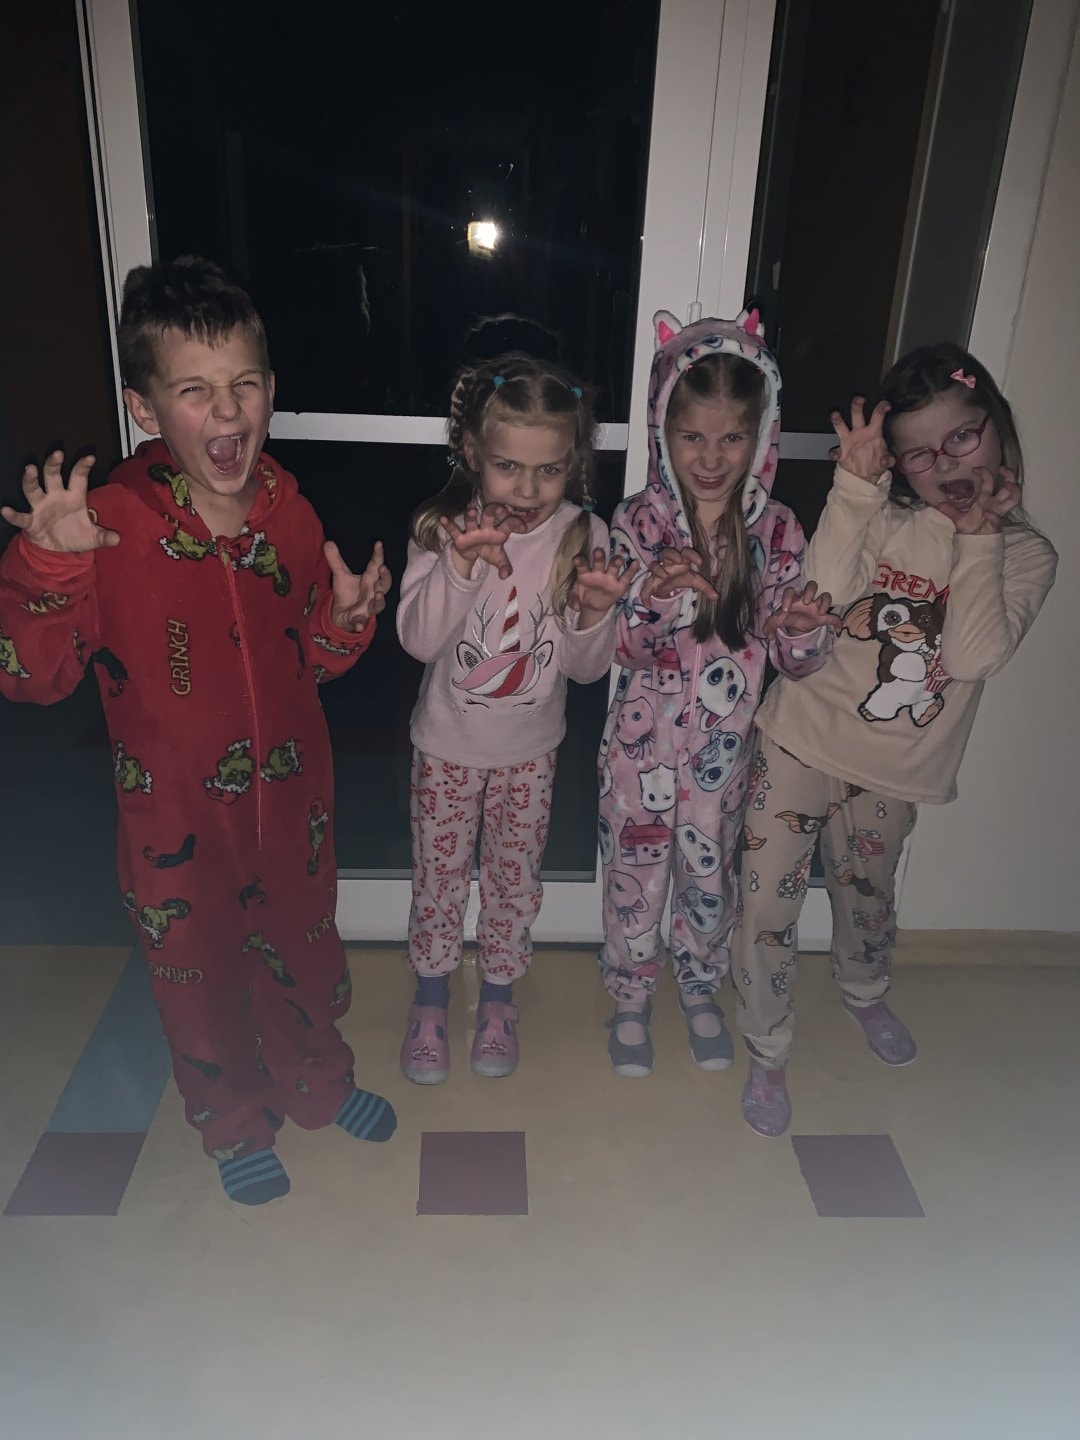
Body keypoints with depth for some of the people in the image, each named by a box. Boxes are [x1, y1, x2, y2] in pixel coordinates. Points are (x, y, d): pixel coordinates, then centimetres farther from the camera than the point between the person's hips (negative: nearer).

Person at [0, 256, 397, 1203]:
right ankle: (234, 1122, 48)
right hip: (176, 812, -3)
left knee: (303, 948, 24)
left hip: (292, 792, 4)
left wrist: (346, 616, -15)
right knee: (200, 974, 19)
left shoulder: (288, 508, -6)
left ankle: (317, 1080, 54)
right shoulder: (109, 523, -20)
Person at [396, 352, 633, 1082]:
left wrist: (593, 612, -33)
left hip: (530, 747, 1)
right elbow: (419, 639, -25)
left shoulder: (583, 537, -15)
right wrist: (460, 563, -38)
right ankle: (431, 992, 41)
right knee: (439, 871, 16)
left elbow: (587, 667, -13)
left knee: (515, 874, 18)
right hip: (448, 742, 0)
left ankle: (499, 992, 43)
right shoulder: (442, 527, -17)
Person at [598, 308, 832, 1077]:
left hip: (724, 745, 2)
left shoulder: (777, 529, -8)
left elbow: (796, 659, -6)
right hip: (644, 742, -1)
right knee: (636, 870, 14)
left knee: (710, 871, 19)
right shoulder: (639, 521, -12)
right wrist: (653, 593, -36)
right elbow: (620, 649, -16)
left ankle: (700, 987, 46)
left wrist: (804, 628, -30)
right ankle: (631, 998, 39)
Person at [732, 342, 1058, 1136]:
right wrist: (855, 486, -25)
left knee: (869, 894, 24)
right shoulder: (880, 519, -9)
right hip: (801, 743, -2)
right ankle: (768, 1052, 23)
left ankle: (864, 992, 56)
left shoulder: (1026, 554, -4)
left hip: (893, 769, 2)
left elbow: (974, 657, -20)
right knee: (769, 901, 0)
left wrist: (977, 538, -19)